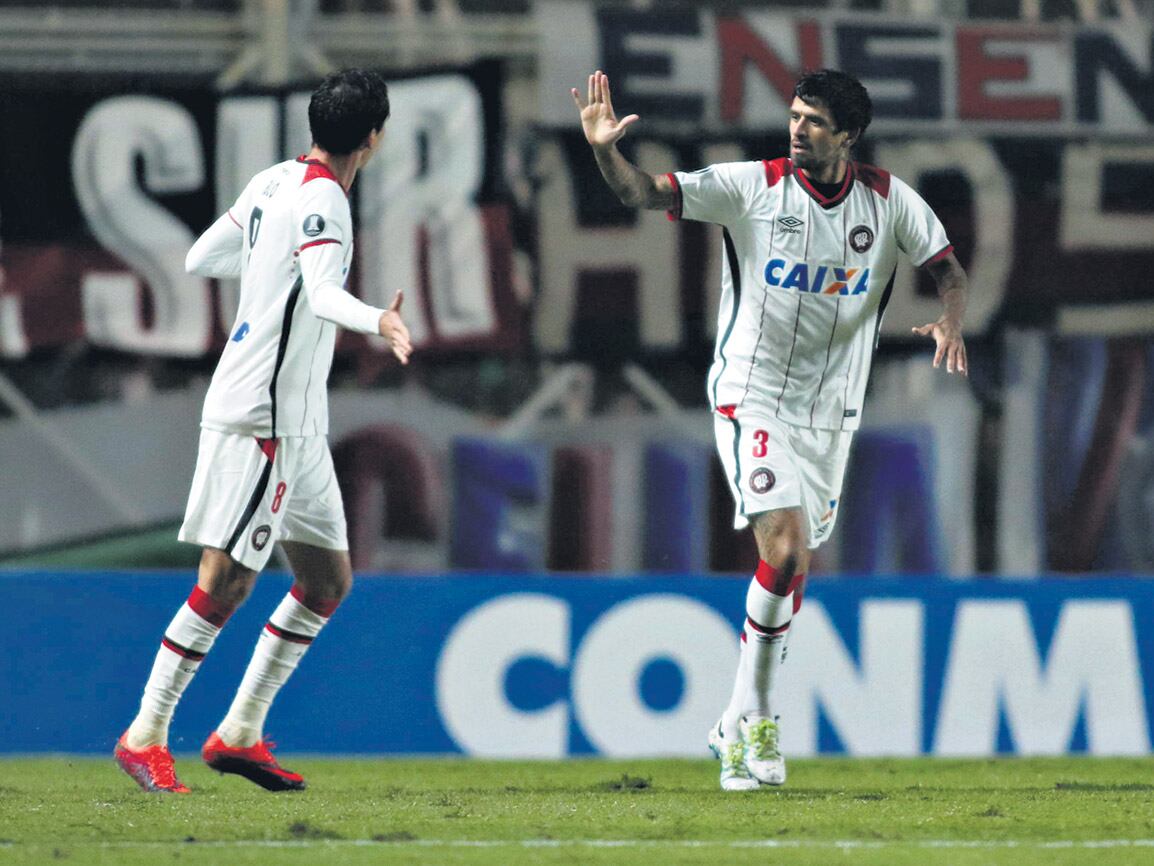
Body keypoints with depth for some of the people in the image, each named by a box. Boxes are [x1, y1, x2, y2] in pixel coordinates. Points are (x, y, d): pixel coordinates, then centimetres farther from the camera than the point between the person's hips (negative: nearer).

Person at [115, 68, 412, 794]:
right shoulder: (320, 202, -16)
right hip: (259, 417, -10)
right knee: (227, 579, -9)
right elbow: (323, 291, -33)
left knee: (328, 580, 12)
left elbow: (201, 258, 18)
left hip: (295, 422, 10)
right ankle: (145, 737, -2)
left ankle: (240, 733, 16)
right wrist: (376, 321, -52)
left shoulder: (275, 183, 10)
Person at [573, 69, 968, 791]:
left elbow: (949, 267, 4)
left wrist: (950, 321, -17)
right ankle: (754, 718, -7)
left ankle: (741, 724, 22)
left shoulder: (889, 201, -1)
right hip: (753, 399, -4)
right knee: (786, 549, -20)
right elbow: (646, 193, -15)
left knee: (792, 568, 8)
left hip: (830, 416, 4)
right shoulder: (752, 187, -9)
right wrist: (607, 150, -34)